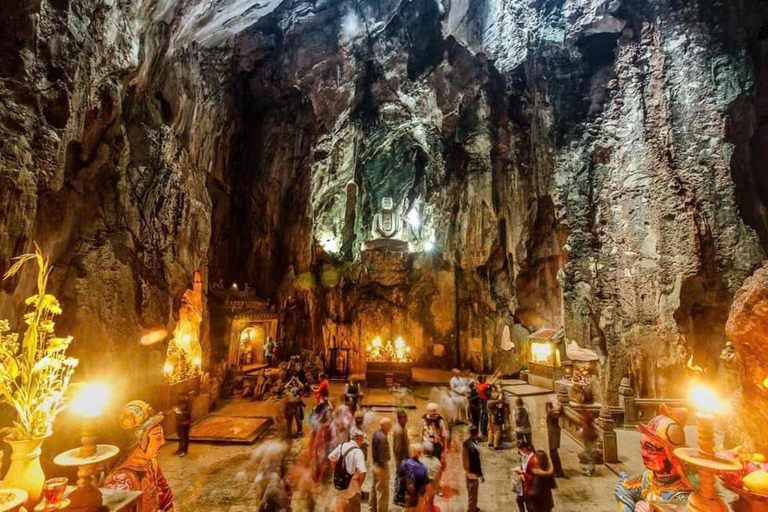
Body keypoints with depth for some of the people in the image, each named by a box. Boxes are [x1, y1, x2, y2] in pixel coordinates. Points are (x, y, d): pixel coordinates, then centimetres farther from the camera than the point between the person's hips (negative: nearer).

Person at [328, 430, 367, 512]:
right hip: (352, 487, -6)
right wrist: (360, 483, -13)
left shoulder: (341, 446, -2)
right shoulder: (357, 452, -23)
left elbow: (330, 458, 9)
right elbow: (362, 471, -31)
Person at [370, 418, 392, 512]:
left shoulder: (376, 433, 2)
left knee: (375, 488, 21)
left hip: (375, 463, 10)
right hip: (382, 465, -10)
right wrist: (385, 465, -15)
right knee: (382, 491, 3)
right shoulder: (382, 437, -25)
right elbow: (383, 454, -24)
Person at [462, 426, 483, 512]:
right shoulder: (474, 448, -33)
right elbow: (477, 463, -24)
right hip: (473, 473, -8)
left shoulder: (465, 443, -7)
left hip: (467, 471, 8)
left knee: (470, 492, 28)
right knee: (473, 494, 11)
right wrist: (480, 475, -12)